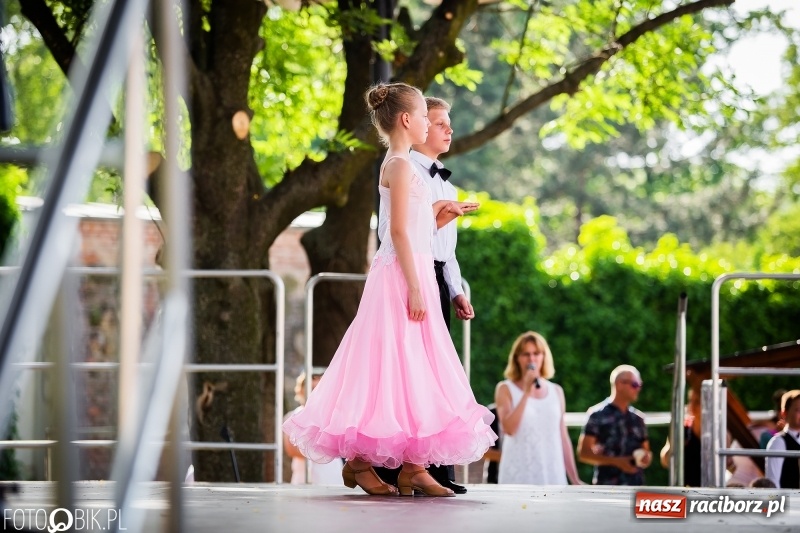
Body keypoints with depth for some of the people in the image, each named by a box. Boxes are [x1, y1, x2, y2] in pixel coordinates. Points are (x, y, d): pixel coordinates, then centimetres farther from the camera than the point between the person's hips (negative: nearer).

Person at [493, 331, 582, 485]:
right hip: (518, 477, -3)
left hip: (552, 477, 3)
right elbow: (509, 428, -13)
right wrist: (527, 392, -15)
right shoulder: (505, 389, 2)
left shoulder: (556, 392, 13)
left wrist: (575, 479, 13)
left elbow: (563, 438, 15)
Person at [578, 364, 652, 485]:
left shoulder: (637, 418, 15)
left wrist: (646, 457, -1)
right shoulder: (598, 415, -2)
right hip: (608, 491, -6)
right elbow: (584, 453, -6)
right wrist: (616, 461, -16)